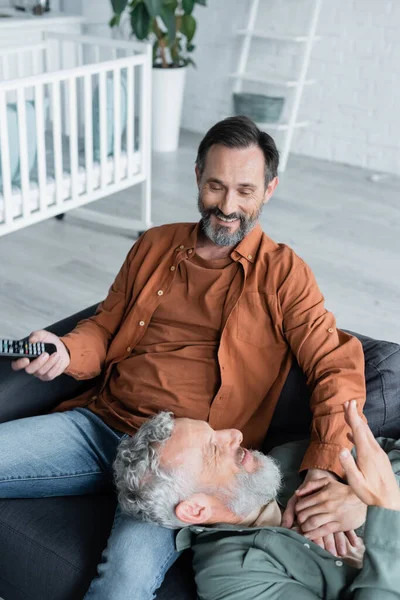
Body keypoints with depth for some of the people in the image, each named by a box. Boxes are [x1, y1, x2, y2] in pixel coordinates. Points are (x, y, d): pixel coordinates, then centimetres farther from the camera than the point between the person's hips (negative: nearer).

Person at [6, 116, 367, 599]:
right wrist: (65, 352, -4)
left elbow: (337, 368, -6)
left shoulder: (283, 274, 1)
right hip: (99, 424, 5)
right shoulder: (154, 246, 14)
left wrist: (323, 475, -21)